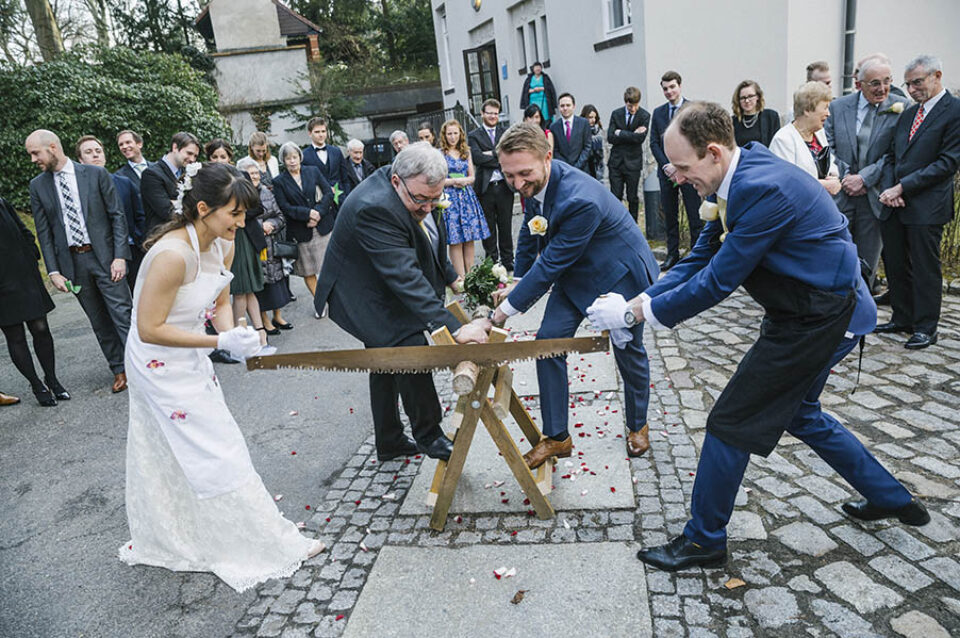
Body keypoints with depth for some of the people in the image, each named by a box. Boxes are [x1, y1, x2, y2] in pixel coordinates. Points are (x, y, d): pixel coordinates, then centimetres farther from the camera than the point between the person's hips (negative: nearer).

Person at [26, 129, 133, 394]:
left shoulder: (96, 174, -1)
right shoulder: (38, 186, 7)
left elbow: (117, 215, -2)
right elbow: (44, 232, 7)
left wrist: (120, 256, -11)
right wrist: (53, 271, -1)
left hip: (105, 256, -3)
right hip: (72, 262, 3)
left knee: (123, 315, -4)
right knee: (99, 321, 9)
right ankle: (119, 370, 19)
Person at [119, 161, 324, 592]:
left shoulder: (223, 246, -6)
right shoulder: (173, 255, -30)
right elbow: (150, 329, -26)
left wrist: (233, 335, -12)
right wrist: (220, 342, -27)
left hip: (189, 361, 9)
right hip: (162, 366, -8)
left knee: (168, 456, 23)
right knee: (216, 455, 0)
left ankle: (158, 541, 45)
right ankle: (266, 545, 14)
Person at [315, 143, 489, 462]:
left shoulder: (418, 192, -8)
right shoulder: (374, 208, -36)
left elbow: (431, 243, 12)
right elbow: (406, 278, -43)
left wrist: (451, 277, 9)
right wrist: (454, 329, -47)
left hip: (386, 292, 9)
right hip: (365, 300, -9)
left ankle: (389, 442, 31)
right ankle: (428, 435, 5)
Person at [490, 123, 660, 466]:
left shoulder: (580, 200, -38)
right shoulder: (535, 182, -13)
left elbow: (551, 264, -32)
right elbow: (530, 231, 6)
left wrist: (509, 307, -23)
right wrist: (518, 281, 9)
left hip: (621, 273, -7)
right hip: (576, 270, 7)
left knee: (629, 351, 11)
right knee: (548, 340, -4)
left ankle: (637, 426, 38)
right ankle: (556, 437, 8)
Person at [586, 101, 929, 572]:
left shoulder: (762, 188, -28)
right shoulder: (737, 180, 3)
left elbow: (718, 282, -25)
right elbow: (701, 259, 5)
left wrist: (636, 313, -18)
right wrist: (640, 300, -6)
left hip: (821, 317, -10)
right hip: (817, 309, 10)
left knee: (730, 421, -3)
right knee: (798, 411, 26)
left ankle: (704, 539, 14)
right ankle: (891, 498, 43)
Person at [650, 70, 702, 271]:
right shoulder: (658, 112, 10)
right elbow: (654, 143, 7)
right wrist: (667, 166, -7)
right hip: (666, 171, 4)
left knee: (695, 217, -1)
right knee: (670, 216, 9)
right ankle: (672, 255, 16)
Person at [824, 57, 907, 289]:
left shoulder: (900, 108, -2)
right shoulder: (837, 107, 3)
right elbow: (828, 148, 2)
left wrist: (864, 178, -15)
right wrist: (845, 176, -9)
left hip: (875, 197, 0)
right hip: (840, 194, 0)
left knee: (867, 262, 9)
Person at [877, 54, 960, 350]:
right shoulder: (907, 113, 15)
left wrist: (903, 187, -15)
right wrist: (890, 189, -2)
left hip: (926, 206, -6)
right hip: (894, 203, 7)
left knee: (925, 268, 1)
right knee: (895, 265, 12)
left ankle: (926, 328, 13)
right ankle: (902, 319, 26)